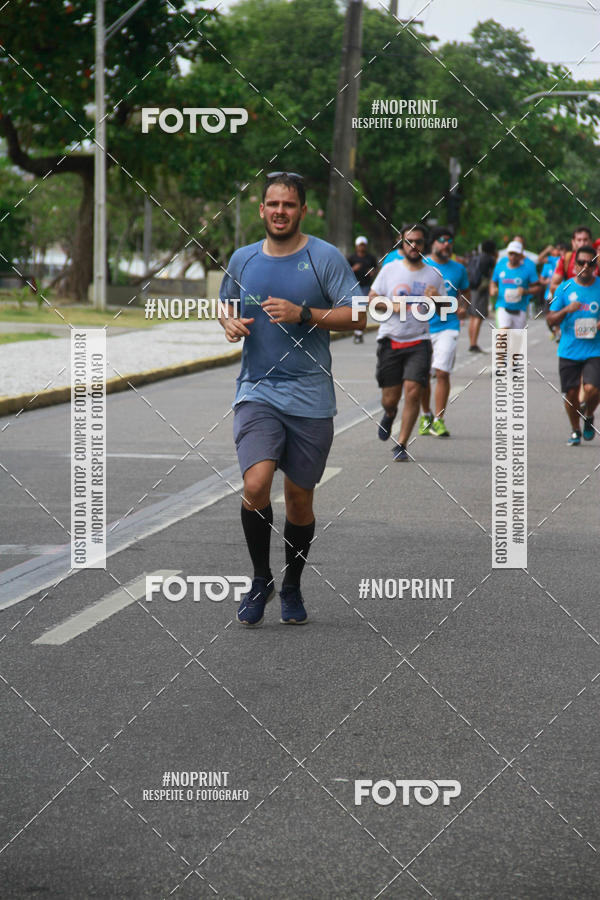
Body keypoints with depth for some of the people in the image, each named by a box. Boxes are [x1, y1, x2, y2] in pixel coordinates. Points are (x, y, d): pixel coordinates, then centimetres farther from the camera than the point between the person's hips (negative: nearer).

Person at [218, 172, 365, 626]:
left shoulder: (326, 257, -2)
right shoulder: (242, 259, 8)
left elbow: (357, 315, -6)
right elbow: (226, 305, 24)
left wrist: (303, 314, -18)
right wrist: (230, 322, 1)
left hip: (310, 397, -1)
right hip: (256, 390, 1)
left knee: (299, 499, 6)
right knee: (256, 486, -17)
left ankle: (292, 588, 27)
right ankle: (261, 579, 3)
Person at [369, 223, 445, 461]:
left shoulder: (434, 276, 6)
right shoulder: (390, 269, 5)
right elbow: (371, 299, 8)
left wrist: (437, 299, -12)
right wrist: (392, 305, -11)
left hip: (419, 342, 0)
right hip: (390, 341, 0)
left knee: (413, 391, -15)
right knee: (390, 398, 2)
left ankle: (401, 445, -5)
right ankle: (389, 414, 40)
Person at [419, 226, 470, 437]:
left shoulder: (458, 269, 9)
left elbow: (465, 292, 22)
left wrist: (463, 307, 2)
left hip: (448, 326, 0)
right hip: (422, 326, 0)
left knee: (442, 373, -12)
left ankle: (438, 420, -8)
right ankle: (426, 416, 27)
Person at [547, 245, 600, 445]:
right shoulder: (565, 288, 2)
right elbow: (551, 319, 3)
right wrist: (566, 310, -17)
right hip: (569, 351, 1)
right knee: (571, 393, 3)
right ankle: (575, 431, 25)